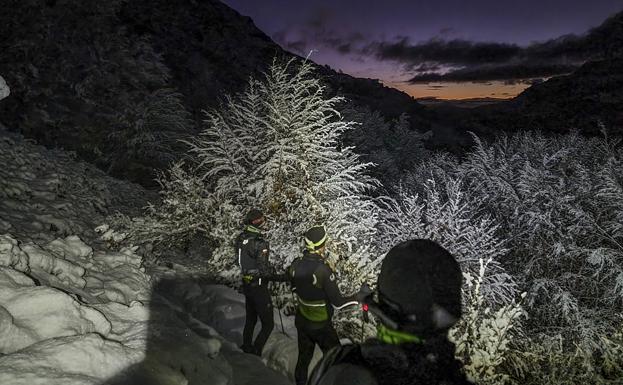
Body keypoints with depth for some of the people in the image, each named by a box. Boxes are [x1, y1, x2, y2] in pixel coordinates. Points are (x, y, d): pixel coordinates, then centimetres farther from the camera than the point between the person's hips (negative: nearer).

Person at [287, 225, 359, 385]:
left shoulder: (295, 266, -14)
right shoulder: (323, 270, -32)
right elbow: (337, 302, -25)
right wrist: (358, 299, -12)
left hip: (301, 320, 5)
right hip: (321, 325, -5)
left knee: (303, 357, 24)